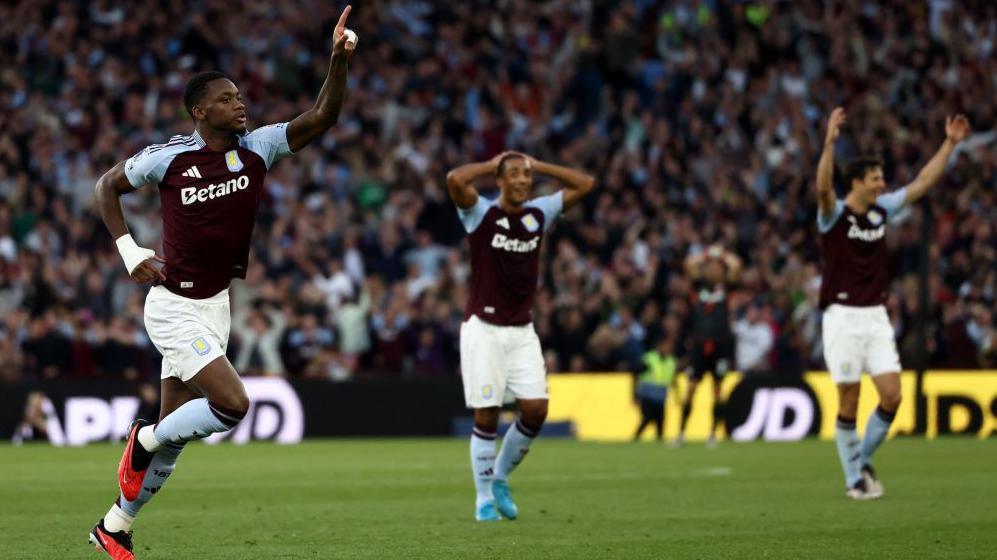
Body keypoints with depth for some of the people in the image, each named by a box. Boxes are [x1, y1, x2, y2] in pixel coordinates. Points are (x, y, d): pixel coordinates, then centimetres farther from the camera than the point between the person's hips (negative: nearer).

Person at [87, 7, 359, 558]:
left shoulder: (256, 149, -1)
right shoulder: (168, 157, -11)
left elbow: (321, 116, -8)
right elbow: (108, 185, 4)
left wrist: (339, 58, -22)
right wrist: (128, 250, -7)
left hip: (216, 306, 6)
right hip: (174, 306, -6)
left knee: (171, 439, 10)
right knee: (232, 402, -21)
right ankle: (145, 439, 4)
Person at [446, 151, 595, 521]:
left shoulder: (539, 213, 7)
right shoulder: (481, 214, -6)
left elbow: (584, 183, 9)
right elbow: (455, 179, -25)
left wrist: (537, 165, 5)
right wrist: (492, 164, -8)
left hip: (522, 330, 4)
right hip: (484, 327, -4)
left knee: (536, 409, -5)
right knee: (487, 415, -4)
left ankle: (501, 478, 18)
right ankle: (484, 498, 8)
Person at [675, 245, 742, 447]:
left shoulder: (726, 286, 7)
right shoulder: (699, 285, 9)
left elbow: (736, 266, -7)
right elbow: (690, 264, -4)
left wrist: (722, 255, 8)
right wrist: (707, 255, 7)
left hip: (721, 343, -1)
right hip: (700, 342, 1)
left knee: (717, 388, 1)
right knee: (691, 388, -1)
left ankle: (713, 433, 8)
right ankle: (681, 432, 5)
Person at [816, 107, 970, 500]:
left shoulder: (882, 210, 9)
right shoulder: (833, 214, -7)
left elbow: (923, 182, 14)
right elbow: (823, 187, -29)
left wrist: (950, 143, 10)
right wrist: (830, 142, -42)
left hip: (876, 316, 5)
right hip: (842, 316, -5)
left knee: (892, 395, -5)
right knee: (849, 403, -2)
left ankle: (863, 461, 16)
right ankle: (854, 479, 9)